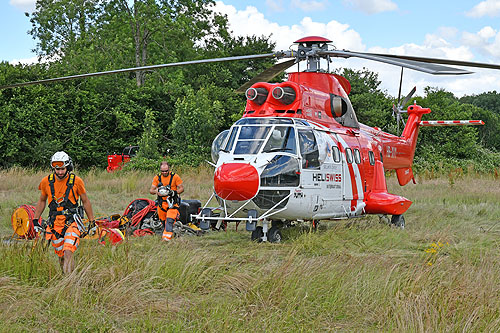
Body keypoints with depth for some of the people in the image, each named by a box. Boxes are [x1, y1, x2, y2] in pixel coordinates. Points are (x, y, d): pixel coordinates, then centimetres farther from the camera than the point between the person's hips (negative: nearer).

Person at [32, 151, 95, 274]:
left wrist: (92, 222, 7)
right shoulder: (46, 181, 1)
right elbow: (42, 201, 17)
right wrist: (35, 220, 14)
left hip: (72, 222, -3)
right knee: (61, 256, 6)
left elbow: (86, 202, 5)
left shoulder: (76, 181, -6)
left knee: (68, 253, -20)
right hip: (54, 223, 3)